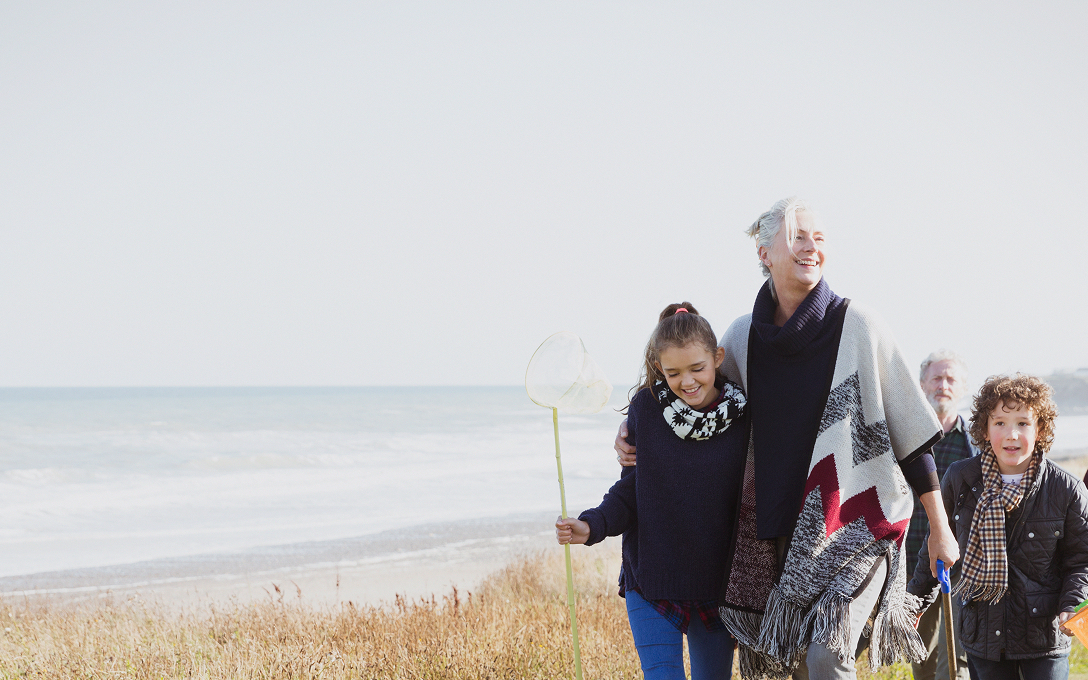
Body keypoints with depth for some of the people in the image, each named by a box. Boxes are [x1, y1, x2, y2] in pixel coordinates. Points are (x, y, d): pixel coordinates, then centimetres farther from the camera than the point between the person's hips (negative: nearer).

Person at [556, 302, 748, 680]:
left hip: (717, 588, 1)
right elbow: (629, 491, 0)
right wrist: (592, 526, -19)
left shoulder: (742, 416, -5)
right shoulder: (646, 408, -7)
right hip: (652, 586, -1)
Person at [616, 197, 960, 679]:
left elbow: (909, 428, -3)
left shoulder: (856, 326, -6)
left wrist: (939, 529, -1)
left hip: (854, 519, -4)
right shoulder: (744, 336, 4)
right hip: (779, 526, 4)